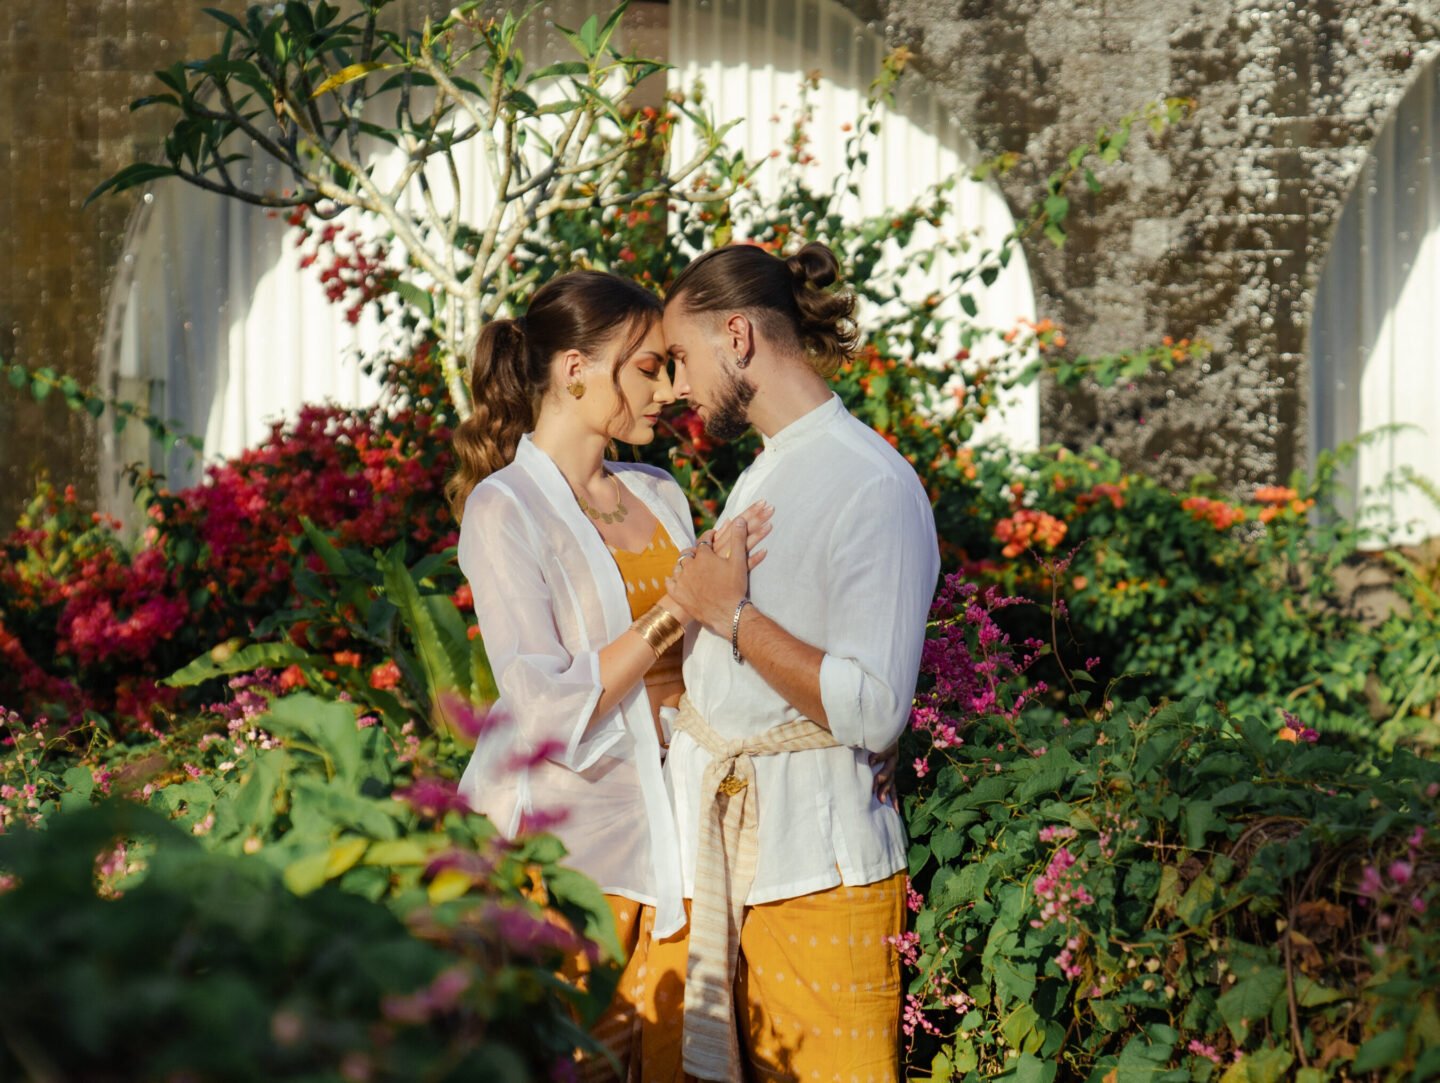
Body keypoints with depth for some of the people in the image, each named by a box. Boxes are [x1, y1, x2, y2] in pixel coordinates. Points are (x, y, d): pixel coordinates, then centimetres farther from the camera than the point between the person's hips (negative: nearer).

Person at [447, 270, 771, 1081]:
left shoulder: (659, 496, 12)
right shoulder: (504, 508, -8)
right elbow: (547, 713, -16)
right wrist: (675, 609, -19)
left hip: (666, 828, 6)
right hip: (565, 844, -6)